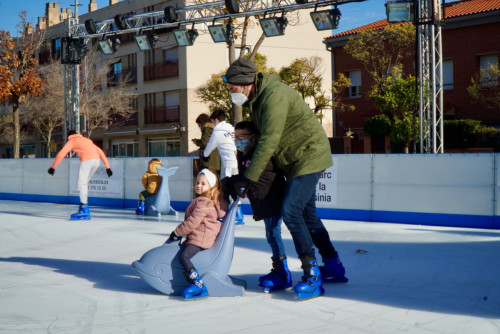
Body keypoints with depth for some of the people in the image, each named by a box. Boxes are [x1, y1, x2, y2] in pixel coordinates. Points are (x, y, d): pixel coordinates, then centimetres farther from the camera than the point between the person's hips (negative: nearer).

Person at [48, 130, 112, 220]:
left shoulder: (71, 142, 17)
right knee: (84, 182, 19)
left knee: (81, 183, -2)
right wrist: (107, 167, 25)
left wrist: (53, 167, 14)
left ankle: (85, 210, -8)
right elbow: (100, 152, 27)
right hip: (96, 160, 6)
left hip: (86, 160, -6)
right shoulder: (87, 140, 33)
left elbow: (60, 154, 8)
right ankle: (83, 205, 19)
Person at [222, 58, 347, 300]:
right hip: (294, 162, 10)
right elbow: (260, 135, 16)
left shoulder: (275, 95, -24)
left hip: (309, 157, -10)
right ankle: (334, 268, 25)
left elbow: (268, 142, -28)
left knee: (290, 211, -19)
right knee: (306, 214, 14)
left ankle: (312, 275, -14)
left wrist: (248, 179, -25)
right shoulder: (255, 99, 8)